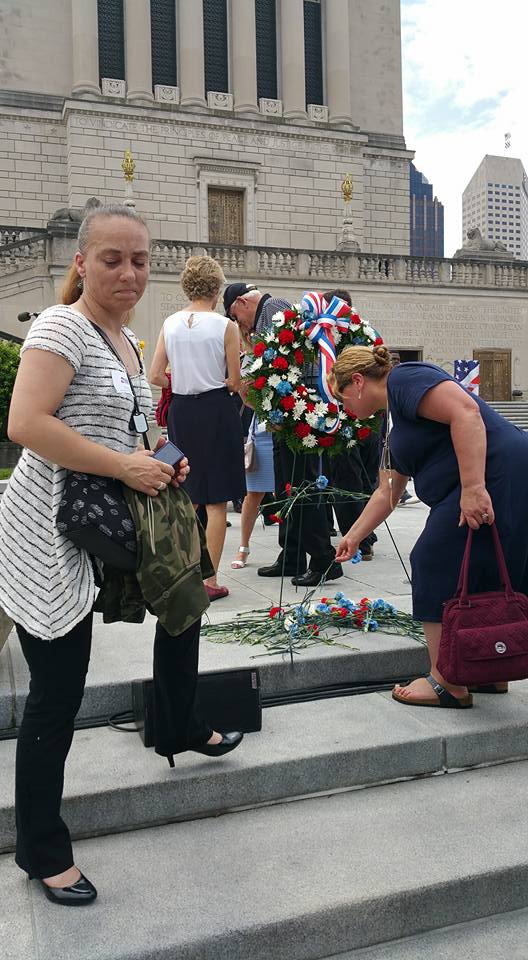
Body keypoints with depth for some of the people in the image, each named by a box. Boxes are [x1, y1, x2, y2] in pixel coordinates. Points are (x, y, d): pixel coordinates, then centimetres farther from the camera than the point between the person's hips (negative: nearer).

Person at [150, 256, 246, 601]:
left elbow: (156, 376, 2)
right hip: (216, 410, -4)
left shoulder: (170, 323, 3)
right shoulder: (225, 325, -8)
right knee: (216, 502, 2)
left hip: (181, 410, 5)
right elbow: (234, 381, -8)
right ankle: (210, 580, 5)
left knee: (186, 498, 16)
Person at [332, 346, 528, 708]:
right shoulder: (399, 427, 25)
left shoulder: (404, 379, -5)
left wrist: (473, 487, -26)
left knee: (439, 567, -3)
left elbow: (465, 412, -21)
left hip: (497, 478, -10)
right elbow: (387, 493, 31)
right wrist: (353, 538, 36)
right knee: (479, 582, 16)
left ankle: (448, 685, 5)